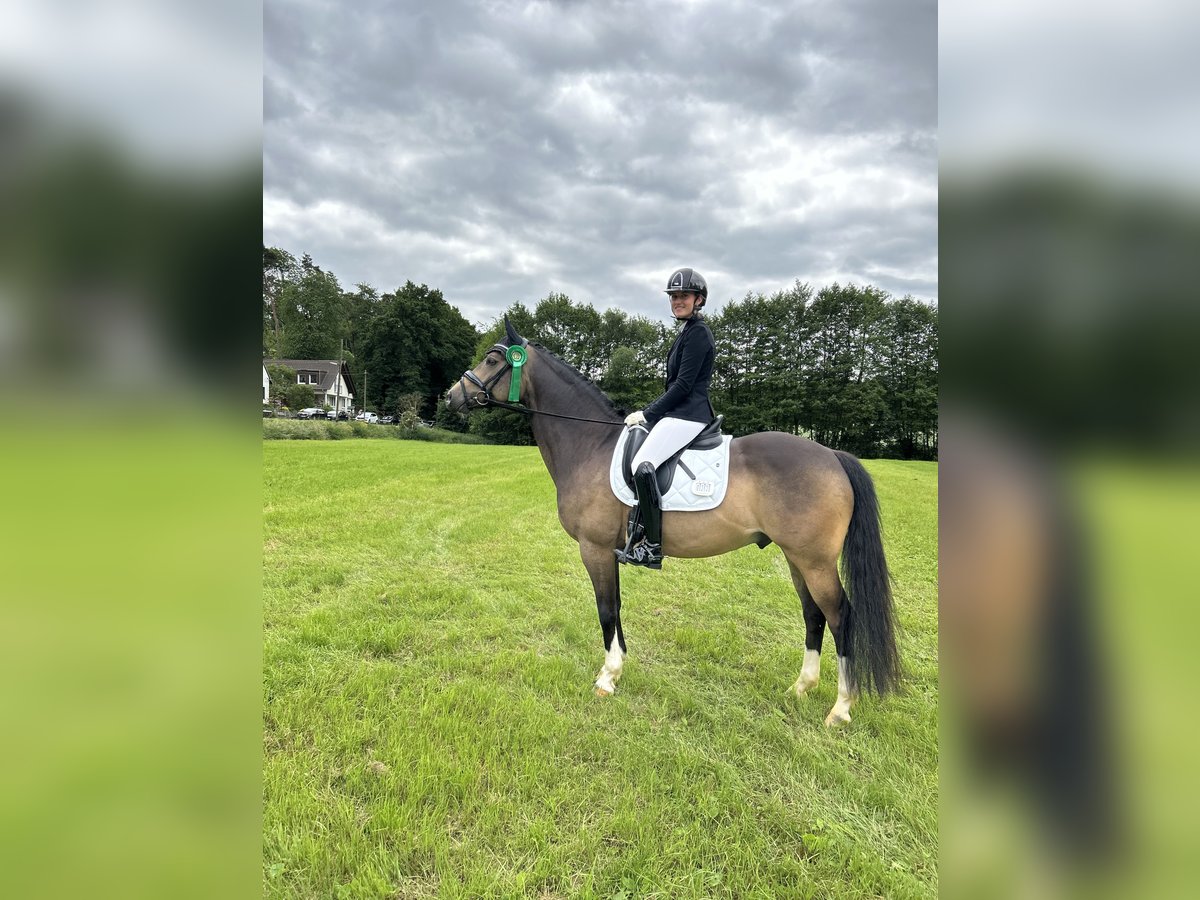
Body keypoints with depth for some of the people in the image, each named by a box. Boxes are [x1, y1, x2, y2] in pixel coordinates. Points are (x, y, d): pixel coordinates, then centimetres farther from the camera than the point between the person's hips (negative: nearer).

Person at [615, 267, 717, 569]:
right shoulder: (687, 332, 21)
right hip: (679, 412, 11)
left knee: (642, 464, -27)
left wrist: (648, 413, -14)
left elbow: (683, 385, -17)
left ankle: (653, 547, -24)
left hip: (689, 415, -11)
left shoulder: (698, 333, -10)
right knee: (633, 451, 18)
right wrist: (649, 412, 17)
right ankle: (642, 528, 22)